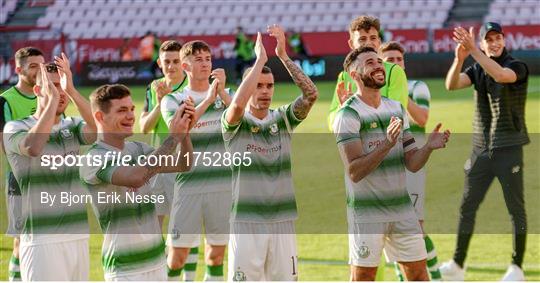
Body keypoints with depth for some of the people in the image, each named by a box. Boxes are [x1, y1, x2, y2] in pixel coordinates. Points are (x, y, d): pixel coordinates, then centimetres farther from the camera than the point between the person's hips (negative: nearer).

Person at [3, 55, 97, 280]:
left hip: (79, 237, 5)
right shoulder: (15, 128, -3)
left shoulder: (73, 127, 10)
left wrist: (71, 90, -20)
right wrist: (52, 99, -19)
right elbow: (34, 147, -26)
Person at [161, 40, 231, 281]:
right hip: (188, 186, -2)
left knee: (216, 253, 9)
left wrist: (222, 92, -20)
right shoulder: (172, 100, 2)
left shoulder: (226, 95, 8)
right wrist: (208, 99, -22)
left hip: (224, 186, 2)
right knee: (177, 255, -3)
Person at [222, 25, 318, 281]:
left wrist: (283, 56, -14)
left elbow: (311, 94, -8)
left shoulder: (283, 119, 7)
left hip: (283, 220, 3)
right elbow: (238, 104, -25)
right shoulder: (234, 123, -2)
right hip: (246, 221, -3)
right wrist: (260, 60, -20)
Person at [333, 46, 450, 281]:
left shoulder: (397, 109, 10)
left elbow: (412, 163, 8)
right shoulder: (348, 114, -11)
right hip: (366, 212, -6)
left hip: (402, 208, 6)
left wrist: (429, 147, -12)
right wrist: (386, 144, -29)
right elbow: (354, 171, -19)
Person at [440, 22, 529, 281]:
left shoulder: (517, 67, -7)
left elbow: (500, 75, -30)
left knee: (516, 208, -2)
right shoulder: (477, 70, 8)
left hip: (509, 148, -5)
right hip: (481, 149, 5)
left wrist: (473, 51, -35)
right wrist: (459, 59, -27)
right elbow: (452, 85, -9)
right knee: (467, 207, 6)